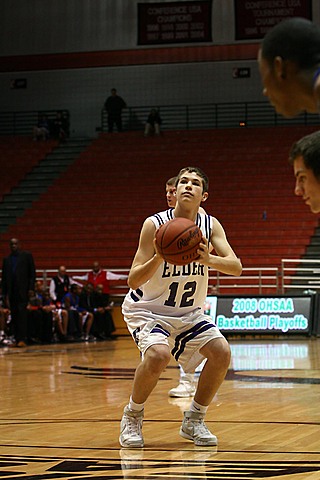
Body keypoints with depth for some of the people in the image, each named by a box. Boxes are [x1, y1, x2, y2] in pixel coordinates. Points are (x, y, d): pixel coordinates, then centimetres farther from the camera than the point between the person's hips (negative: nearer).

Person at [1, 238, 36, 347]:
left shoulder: (26, 256, 7)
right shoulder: (6, 259, 17)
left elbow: (32, 273, 3)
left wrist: (31, 288, -7)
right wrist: (5, 293, 10)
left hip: (23, 290, -4)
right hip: (11, 291, 4)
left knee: (22, 313, -12)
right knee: (14, 316, 3)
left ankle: (22, 339, -16)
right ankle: (17, 339, 5)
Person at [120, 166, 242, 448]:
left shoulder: (210, 226, -7)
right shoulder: (155, 224, -18)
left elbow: (236, 267, -19)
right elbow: (133, 281, -22)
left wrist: (208, 259, -39)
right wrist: (159, 257, -40)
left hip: (189, 313, 5)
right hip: (147, 309, -4)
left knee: (221, 351, -17)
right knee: (158, 354, -32)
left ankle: (194, 420, 4)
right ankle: (132, 417, -6)